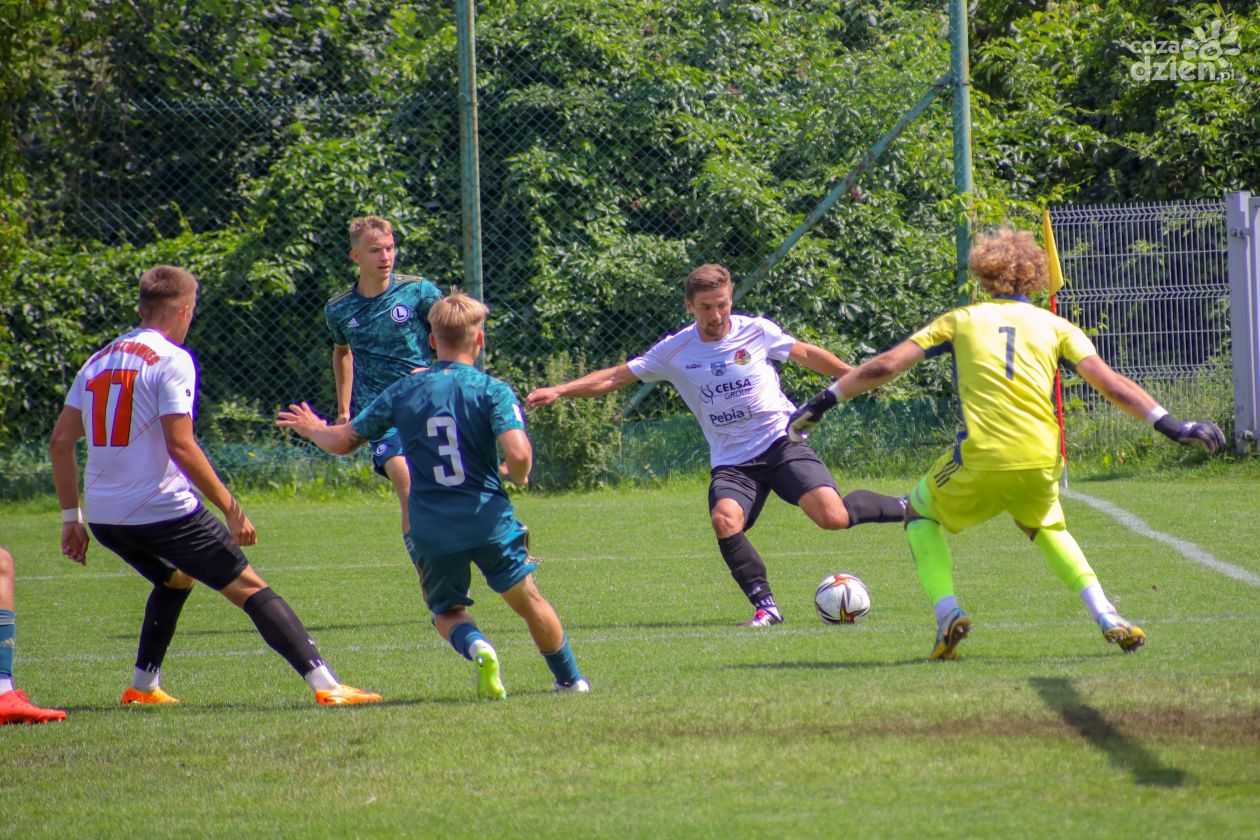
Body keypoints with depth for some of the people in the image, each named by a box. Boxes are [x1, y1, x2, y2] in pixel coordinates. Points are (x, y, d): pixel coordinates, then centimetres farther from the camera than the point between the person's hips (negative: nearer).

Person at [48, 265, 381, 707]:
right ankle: (325, 684, -15)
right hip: (163, 508, -7)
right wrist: (232, 508, -13)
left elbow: (60, 441, 12)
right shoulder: (171, 360, -8)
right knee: (249, 588, -5)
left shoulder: (98, 361, 13)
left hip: (103, 516, 7)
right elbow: (180, 447, -17)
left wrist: (71, 518, 18)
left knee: (176, 578, 33)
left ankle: (143, 686, 29)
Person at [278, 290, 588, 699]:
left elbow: (343, 441, 10)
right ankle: (570, 678, 24)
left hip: (431, 532, 1)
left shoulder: (404, 392, 3)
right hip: (489, 523, -1)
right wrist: (515, 476, 4)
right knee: (528, 600, 18)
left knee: (447, 613, 16)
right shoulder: (492, 390, -5)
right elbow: (519, 454, -20)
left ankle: (475, 647, -15)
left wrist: (312, 429, 32)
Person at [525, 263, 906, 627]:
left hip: (781, 442, -1)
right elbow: (615, 377, 5)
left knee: (832, 516, -21)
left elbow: (807, 355, 14)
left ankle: (905, 508, 7)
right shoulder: (674, 351, -1)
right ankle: (765, 605, -18)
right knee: (725, 520, -30)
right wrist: (558, 391, -4)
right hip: (731, 459, 1)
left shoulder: (757, 332, -3)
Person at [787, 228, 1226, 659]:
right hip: (1041, 463, 2)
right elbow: (1109, 383, 3)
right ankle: (1108, 618, 15)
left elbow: (883, 366, 9)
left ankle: (947, 613, 4)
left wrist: (822, 402, 17)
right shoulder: (1056, 327, 13)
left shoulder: (960, 320, 13)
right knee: (1045, 526, 34)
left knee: (920, 512, 26)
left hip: (980, 461, -2)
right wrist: (1170, 424, 5)